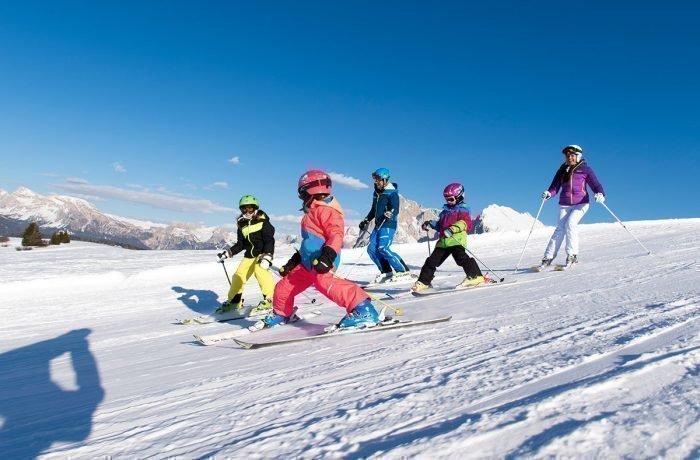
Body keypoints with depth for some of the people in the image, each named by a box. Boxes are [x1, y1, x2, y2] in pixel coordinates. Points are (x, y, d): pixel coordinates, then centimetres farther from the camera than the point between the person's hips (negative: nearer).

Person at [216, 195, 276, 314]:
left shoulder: (263, 221, -7)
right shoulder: (242, 225, 9)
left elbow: (269, 240, -13)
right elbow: (240, 245, 17)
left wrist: (267, 257, -24)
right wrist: (228, 253, 9)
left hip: (262, 253, -6)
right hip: (249, 255, 6)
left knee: (261, 271, -28)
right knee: (238, 276, 4)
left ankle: (269, 299, -19)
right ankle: (234, 301, 21)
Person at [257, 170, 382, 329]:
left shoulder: (326, 209, -10)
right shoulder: (313, 212, 23)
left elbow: (336, 234, -22)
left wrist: (328, 255, -34)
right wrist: (294, 261, 30)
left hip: (320, 262, -10)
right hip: (307, 262, 10)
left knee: (324, 282, -35)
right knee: (284, 286, 17)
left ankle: (363, 311, -37)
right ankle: (280, 315, 43)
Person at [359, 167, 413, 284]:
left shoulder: (392, 193, -9)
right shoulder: (376, 193, 15)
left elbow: (395, 209, -21)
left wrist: (391, 213, -42)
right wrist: (366, 221, 29)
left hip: (388, 224, -9)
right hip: (378, 225, 9)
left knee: (383, 249, -20)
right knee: (371, 249, 0)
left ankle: (405, 272, -13)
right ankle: (387, 272, 8)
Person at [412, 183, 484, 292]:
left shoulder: (462, 209, 1)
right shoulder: (445, 211, 25)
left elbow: (465, 222, -16)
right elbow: (440, 224, 33)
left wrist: (452, 229, -30)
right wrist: (430, 224, 16)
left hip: (456, 239, -7)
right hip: (443, 241, 8)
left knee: (461, 257, -26)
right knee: (432, 261, 7)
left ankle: (476, 276, -17)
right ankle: (423, 282, 15)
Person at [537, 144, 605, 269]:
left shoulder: (585, 170, 4)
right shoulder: (561, 171, 12)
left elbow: (595, 185, -1)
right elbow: (555, 187, 5)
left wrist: (600, 194, -22)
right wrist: (548, 193, -18)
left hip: (580, 203, -2)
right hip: (564, 204, 2)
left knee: (570, 224, -23)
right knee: (560, 228, -10)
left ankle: (572, 255, -15)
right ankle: (548, 257, -10)